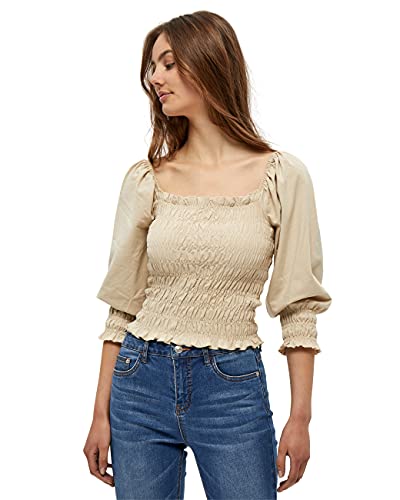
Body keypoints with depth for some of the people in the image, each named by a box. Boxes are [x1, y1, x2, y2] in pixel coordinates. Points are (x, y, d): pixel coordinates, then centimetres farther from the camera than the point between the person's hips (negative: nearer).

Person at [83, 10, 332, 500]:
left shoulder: (283, 175, -4)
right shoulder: (146, 179, 1)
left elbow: (299, 306, -2)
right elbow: (122, 307, 4)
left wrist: (300, 418, -5)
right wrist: (101, 414, 3)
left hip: (233, 387, -2)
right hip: (142, 381, 2)